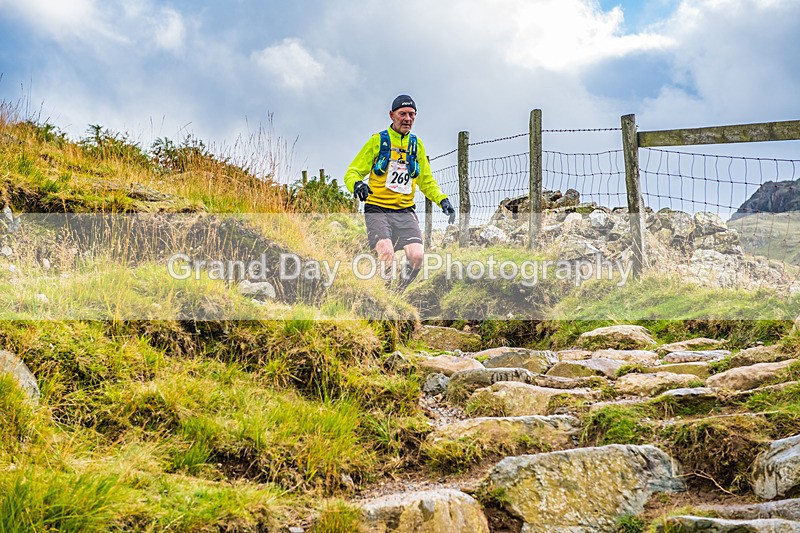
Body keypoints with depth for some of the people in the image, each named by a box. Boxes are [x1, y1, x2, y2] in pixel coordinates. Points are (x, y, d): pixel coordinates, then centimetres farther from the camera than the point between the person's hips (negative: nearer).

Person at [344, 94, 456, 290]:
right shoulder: (378, 141, 2)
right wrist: (357, 184, -22)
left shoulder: (417, 145, 14)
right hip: (377, 209, -4)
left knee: (417, 256, -16)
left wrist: (442, 200, 5)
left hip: (405, 212, 4)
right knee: (386, 255, -26)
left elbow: (427, 181, 23)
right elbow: (352, 172, 2)